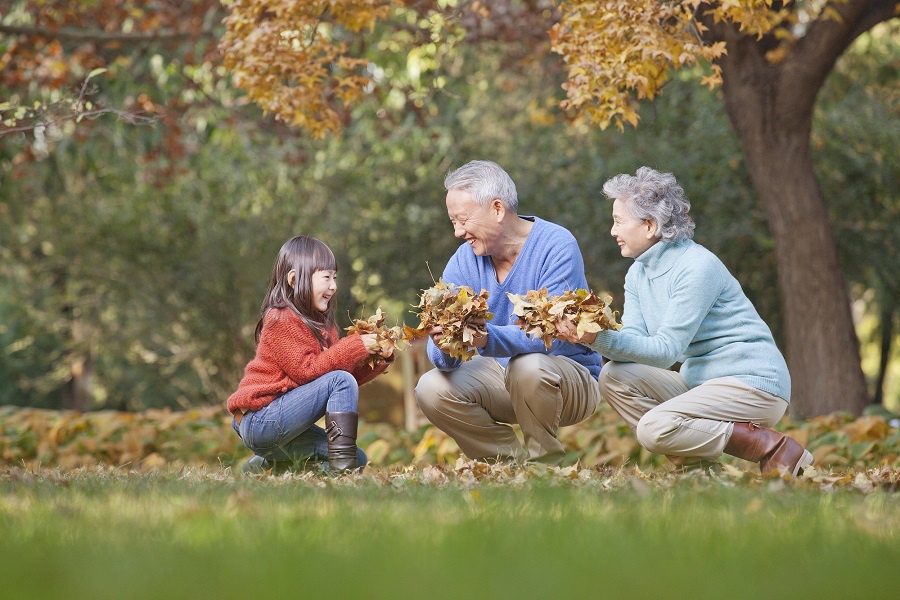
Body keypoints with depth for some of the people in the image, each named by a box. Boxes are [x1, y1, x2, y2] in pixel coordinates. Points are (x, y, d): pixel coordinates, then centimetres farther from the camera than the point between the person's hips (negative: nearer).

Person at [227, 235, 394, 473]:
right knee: (342, 380, -20)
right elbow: (306, 370, -21)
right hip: (260, 423, -10)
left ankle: (268, 463, 11)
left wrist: (378, 359, -6)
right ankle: (341, 469, -26)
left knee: (357, 460, 7)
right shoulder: (281, 320, -13)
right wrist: (356, 346, -21)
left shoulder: (319, 323, 16)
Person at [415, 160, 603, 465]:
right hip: (501, 376, 5)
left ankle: (545, 461, -10)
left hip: (571, 376, -5)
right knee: (431, 389, -17)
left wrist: (487, 339, -47)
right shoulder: (463, 261, -4)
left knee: (527, 366, -36)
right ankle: (515, 461, -1)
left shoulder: (556, 246, -19)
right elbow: (442, 357, -11)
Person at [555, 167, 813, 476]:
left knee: (654, 428, -26)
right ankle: (697, 461, -5)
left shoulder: (697, 267, -18)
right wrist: (584, 333, -19)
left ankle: (770, 447, -13)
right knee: (614, 376, -6)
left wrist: (600, 337, -32)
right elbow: (633, 341, -2)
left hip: (753, 384, -9)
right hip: (700, 381, 9)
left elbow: (665, 351, -23)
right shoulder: (639, 273, 9)